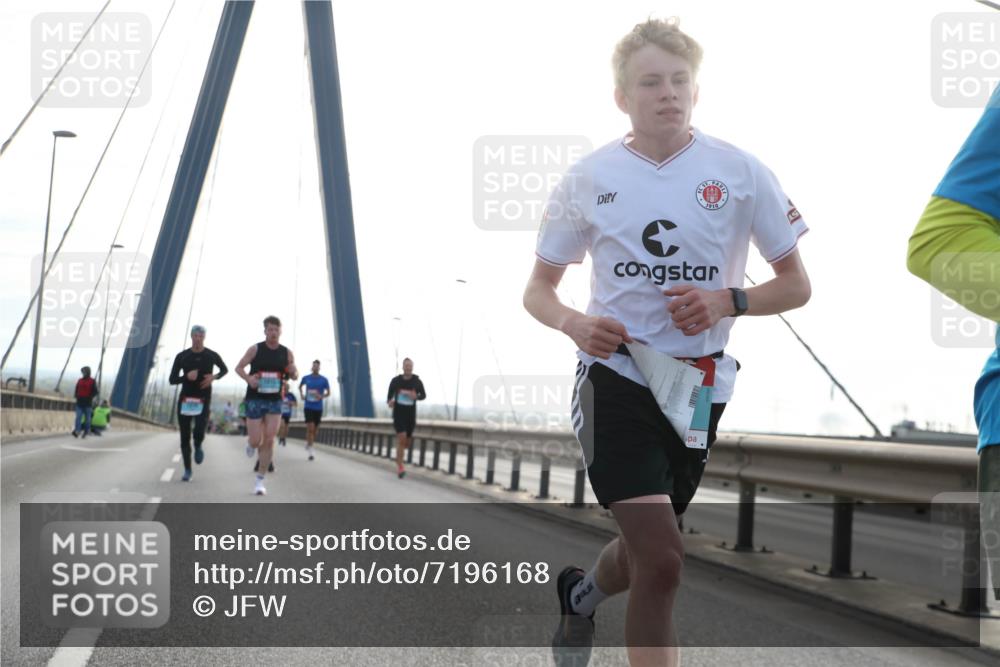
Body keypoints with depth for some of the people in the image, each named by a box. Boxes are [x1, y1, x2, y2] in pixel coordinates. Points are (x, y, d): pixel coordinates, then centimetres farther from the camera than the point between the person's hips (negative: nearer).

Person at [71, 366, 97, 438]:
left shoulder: (92, 381, 1)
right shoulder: (80, 381, 14)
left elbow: (95, 392, -1)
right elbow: (76, 390, 21)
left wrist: (90, 397, -11)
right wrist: (76, 396, 4)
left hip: (88, 403, -3)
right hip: (79, 402, 3)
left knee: (87, 418, 3)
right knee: (78, 417, -9)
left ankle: (86, 431, 11)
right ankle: (77, 431, -18)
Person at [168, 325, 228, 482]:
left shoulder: (212, 355, -1)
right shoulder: (181, 356, 0)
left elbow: (225, 370, 17)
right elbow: (172, 380, 1)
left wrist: (214, 377, -4)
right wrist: (186, 377, -18)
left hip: (203, 400, -1)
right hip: (185, 399, 1)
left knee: (199, 432, -20)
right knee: (185, 437, 2)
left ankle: (198, 447, 17)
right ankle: (187, 470, 15)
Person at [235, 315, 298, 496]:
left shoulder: (287, 353, 3)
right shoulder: (255, 349, -3)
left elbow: (294, 376, 12)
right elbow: (239, 368, 2)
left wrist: (293, 371, -13)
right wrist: (248, 379, -19)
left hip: (275, 401, 2)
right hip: (255, 399, -2)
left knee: (269, 441, -7)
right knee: (256, 441, -4)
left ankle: (260, 480, 4)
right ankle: (251, 442, 37)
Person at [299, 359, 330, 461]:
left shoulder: (324, 380, -1)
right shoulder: (306, 378, 2)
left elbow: (328, 392, 5)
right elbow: (300, 387, 22)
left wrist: (322, 396, -15)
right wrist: (301, 395, 4)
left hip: (318, 408, 1)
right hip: (308, 407, -1)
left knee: (314, 430, 10)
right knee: (310, 428, -15)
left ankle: (309, 445, 34)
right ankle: (310, 450, -7)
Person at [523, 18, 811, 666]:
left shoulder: (740, 172, -2)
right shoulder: (587, 179, 0)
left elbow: (796, 285, 3)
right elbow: (539, 289, 8)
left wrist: (727, 301, -17)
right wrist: (575, 323, -15)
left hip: (700, 386, 2)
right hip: (617, 376, -2)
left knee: (647, 552, 16)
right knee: (661, 561, -17)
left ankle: (581, 593, 51)